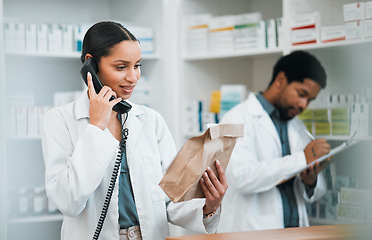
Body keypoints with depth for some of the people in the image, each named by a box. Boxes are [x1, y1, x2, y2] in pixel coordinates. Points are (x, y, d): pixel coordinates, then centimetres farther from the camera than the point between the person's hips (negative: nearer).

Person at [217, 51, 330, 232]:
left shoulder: (298, 128, 17)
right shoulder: (237, 119, -3)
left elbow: (313, 195, 20)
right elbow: (242, 177, -18)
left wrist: (311, 181, -3)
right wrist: (302, 158, -16)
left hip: (296, 227, 6)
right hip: (251, 231, -6)